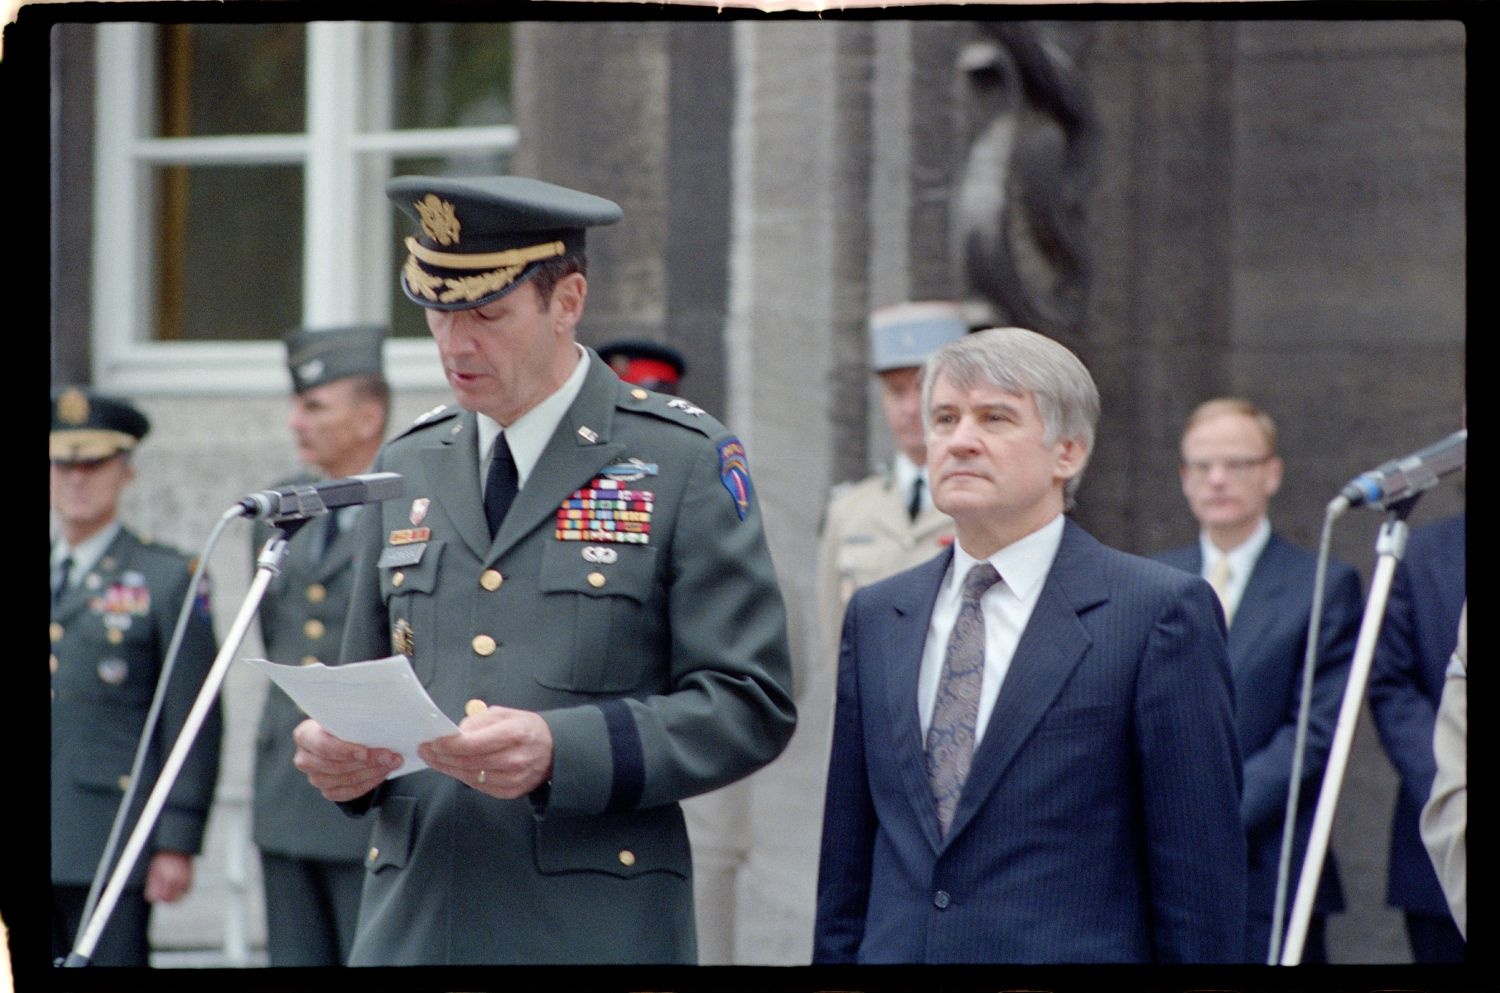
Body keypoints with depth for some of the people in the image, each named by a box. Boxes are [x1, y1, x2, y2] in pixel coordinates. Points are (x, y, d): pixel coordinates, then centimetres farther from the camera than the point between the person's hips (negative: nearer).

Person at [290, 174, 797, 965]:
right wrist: (339, 755, -2)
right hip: (413, 925, 4)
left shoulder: (683, 461, 0)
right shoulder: (407, 468, 16)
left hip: (595, 932, -4)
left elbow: (749, 704, -6)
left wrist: (561, 752, -20)